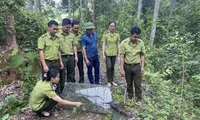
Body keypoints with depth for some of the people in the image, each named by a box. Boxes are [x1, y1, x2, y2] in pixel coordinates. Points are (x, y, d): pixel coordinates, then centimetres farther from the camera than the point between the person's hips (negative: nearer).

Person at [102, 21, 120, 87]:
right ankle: (109, 81, 15)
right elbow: (103, 45, -8)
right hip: (107, 53, -3)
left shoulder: (117, 34, -1)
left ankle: (112, 81, 26)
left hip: (114, 53, 3)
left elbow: (118, 45, 4)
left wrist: (119, 54, 4)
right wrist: (103, 54, -11)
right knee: (109, 67, -2)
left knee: (112, 67, 12)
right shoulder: (105, 34, -9)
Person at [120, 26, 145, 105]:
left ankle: (139, 99, 29)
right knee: (129, 83, 16)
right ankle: (130, 97, 37)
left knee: (138, 84, 10)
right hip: (127, 66, 0)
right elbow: (122, 57, -11)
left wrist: (142, 67, -1)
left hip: (137, 66, 1)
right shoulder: (124, 43, -14)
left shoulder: (141, 43, -9)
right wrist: (122, 69, -12)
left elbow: (142, 55, 1)